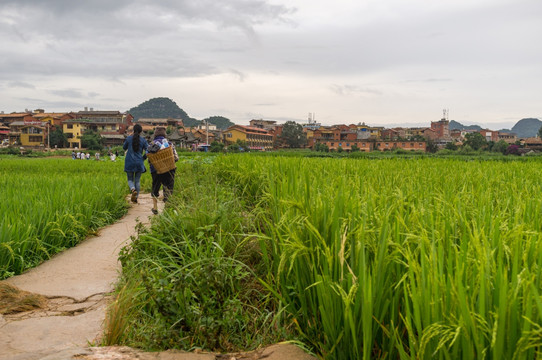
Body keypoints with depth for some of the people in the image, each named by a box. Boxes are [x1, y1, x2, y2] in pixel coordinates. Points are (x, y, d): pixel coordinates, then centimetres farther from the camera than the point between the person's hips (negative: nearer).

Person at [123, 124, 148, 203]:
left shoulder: (129, 138, -2)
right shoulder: (143, 140, -2)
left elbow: (124, 147, 13)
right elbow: (147, 151, -2)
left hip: (129, 162, 0)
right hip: (139, 163, 0)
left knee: (130, 179, 11)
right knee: (137, 181, 10)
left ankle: (133, 189, -21)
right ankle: (135, 197, 8)